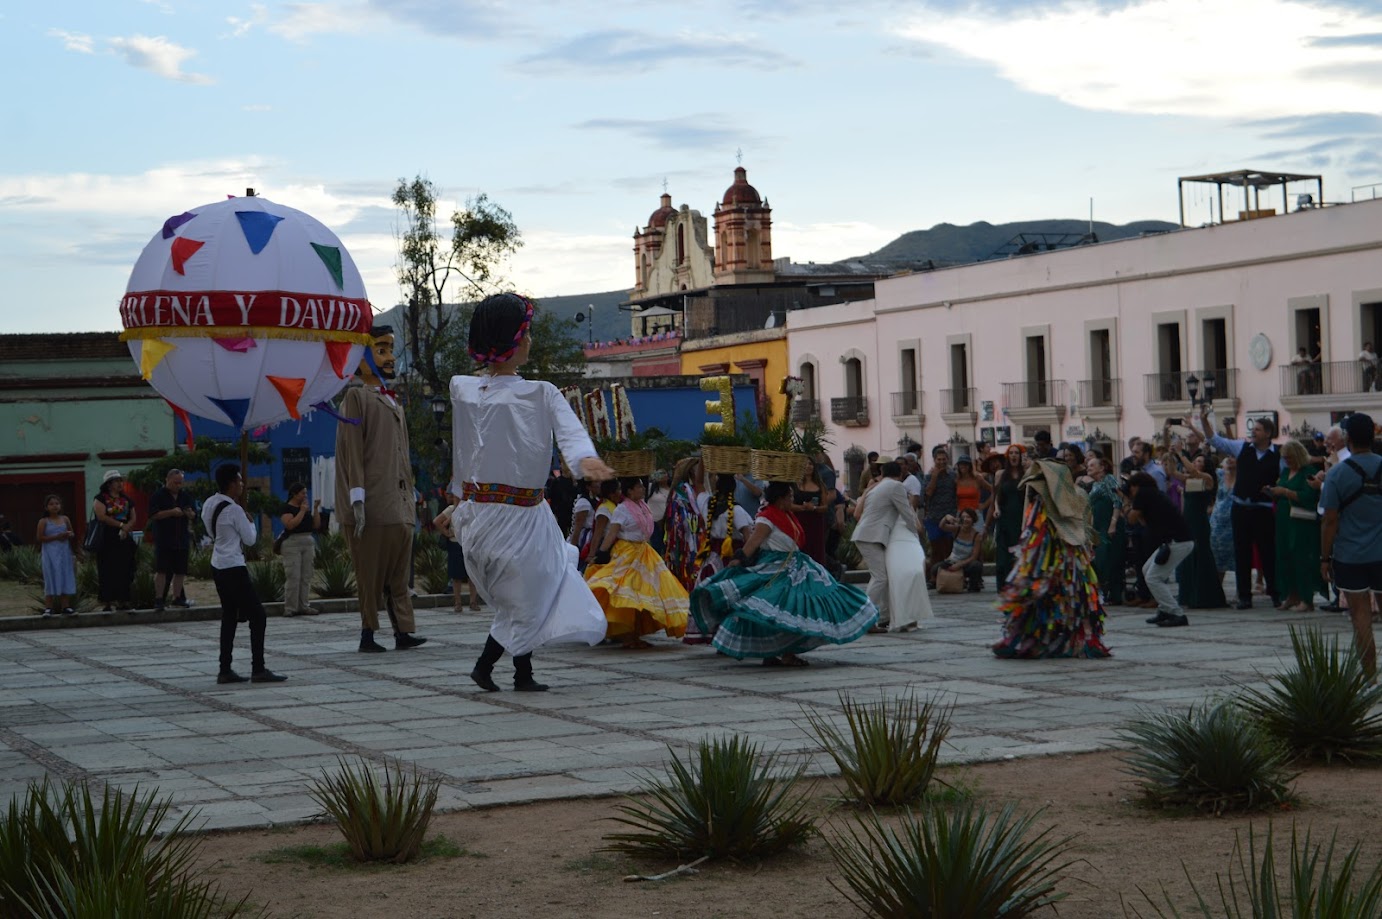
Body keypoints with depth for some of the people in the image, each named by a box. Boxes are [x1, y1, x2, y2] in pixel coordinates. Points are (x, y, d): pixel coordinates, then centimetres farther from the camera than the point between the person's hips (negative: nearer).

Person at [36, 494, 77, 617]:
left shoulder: (65, 519, 8)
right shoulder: (43, 521, -2)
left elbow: (72, 533, 15)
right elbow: (40, 538, -8)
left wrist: (69, 535, -9)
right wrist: (56, 537, -16)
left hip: (64, 552, 3)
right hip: (50, 554, -3)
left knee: (66, 579, 4)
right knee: (51, 580, -3)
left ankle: (65, 606, 10)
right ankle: (48, 608, 1)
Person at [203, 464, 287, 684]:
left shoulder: (209, 505, 7)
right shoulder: (234, 510, -18)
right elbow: (250, 539, -10)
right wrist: (250, 522, 7)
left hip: (218, 566, 9)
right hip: (234, 569, -9)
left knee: (229, 616, 13)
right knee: (257, 616, -5)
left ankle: (225, 670, 11)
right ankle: (258, 669, -7)